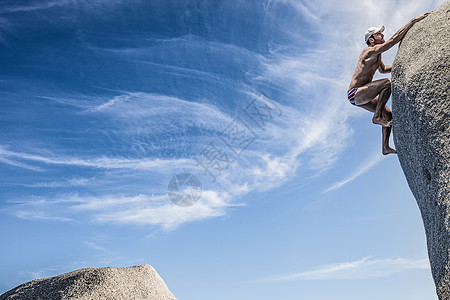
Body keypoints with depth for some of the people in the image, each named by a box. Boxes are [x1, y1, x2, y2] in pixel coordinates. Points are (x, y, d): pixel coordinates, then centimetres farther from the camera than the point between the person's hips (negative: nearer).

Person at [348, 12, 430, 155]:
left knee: (388, 114, 12)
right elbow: (394, 39, -24)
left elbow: (382, 69, 37)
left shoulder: (376, 55, 18)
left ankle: (385, 147, 16)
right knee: (388, 83, -25)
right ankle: (377, 117, -20)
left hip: (361, 96, 10)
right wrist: (414, 21, -20)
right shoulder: (370, 51, -13)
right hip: (355, 94, -10)